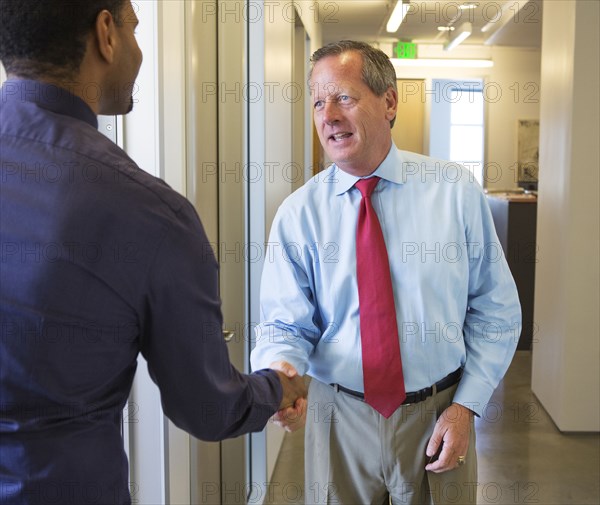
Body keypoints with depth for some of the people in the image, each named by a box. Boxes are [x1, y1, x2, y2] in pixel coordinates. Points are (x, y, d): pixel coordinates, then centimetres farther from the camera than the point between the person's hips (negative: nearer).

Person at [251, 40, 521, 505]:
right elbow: (286, 324, -6)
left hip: (438, 417, 0)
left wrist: (466, 405, -8)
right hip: (339, 419, 1)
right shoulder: (298, 214, -6)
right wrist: (279, 371, -28)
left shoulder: (457, 192, -6)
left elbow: (496, 310, -2)